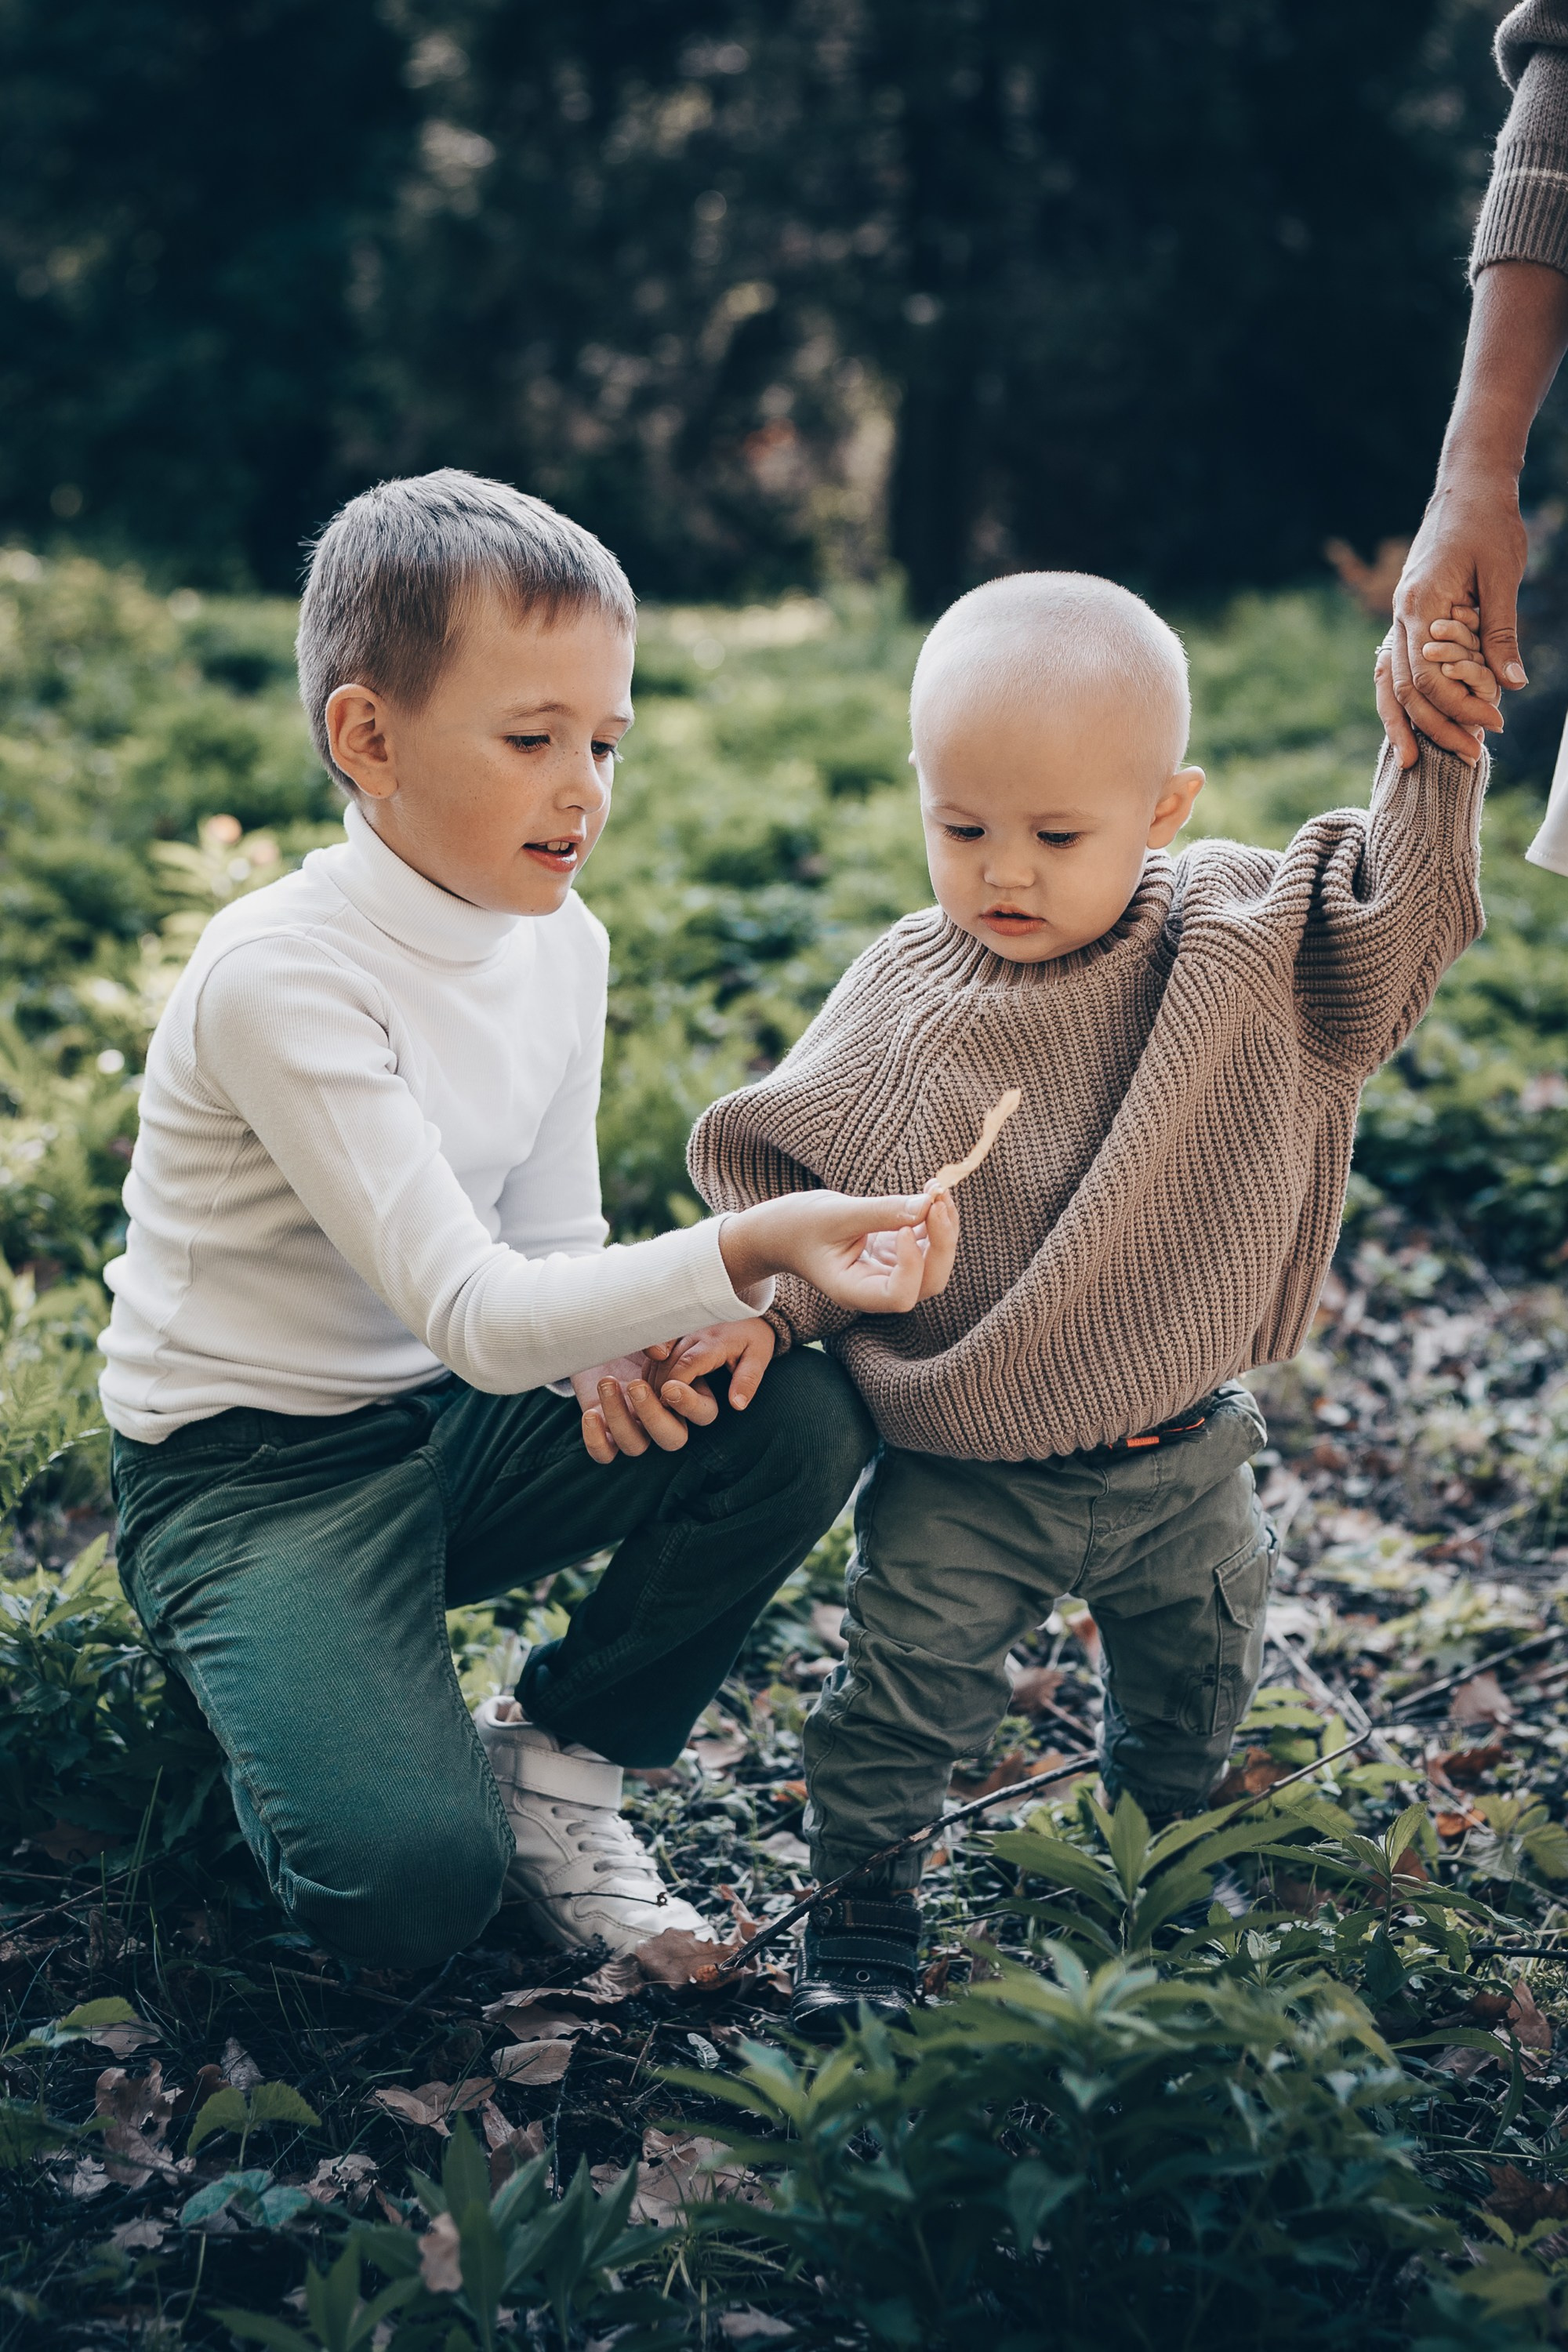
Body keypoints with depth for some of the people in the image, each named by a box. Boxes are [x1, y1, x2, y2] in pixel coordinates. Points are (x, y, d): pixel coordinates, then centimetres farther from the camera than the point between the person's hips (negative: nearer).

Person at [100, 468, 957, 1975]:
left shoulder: (561, 943, 0)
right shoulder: (281, 978, -25)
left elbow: (549, 1238, 7)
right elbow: (475, 1317, -32)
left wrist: (618, 1344, -18)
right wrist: (748, 1252, -46)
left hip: (453, 1428, 7)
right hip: (253, 1469, -7)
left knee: (802, 1424, -19)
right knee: (414, 1891, -27)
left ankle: (557, 1754, 2)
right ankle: (261, 1697, 8)